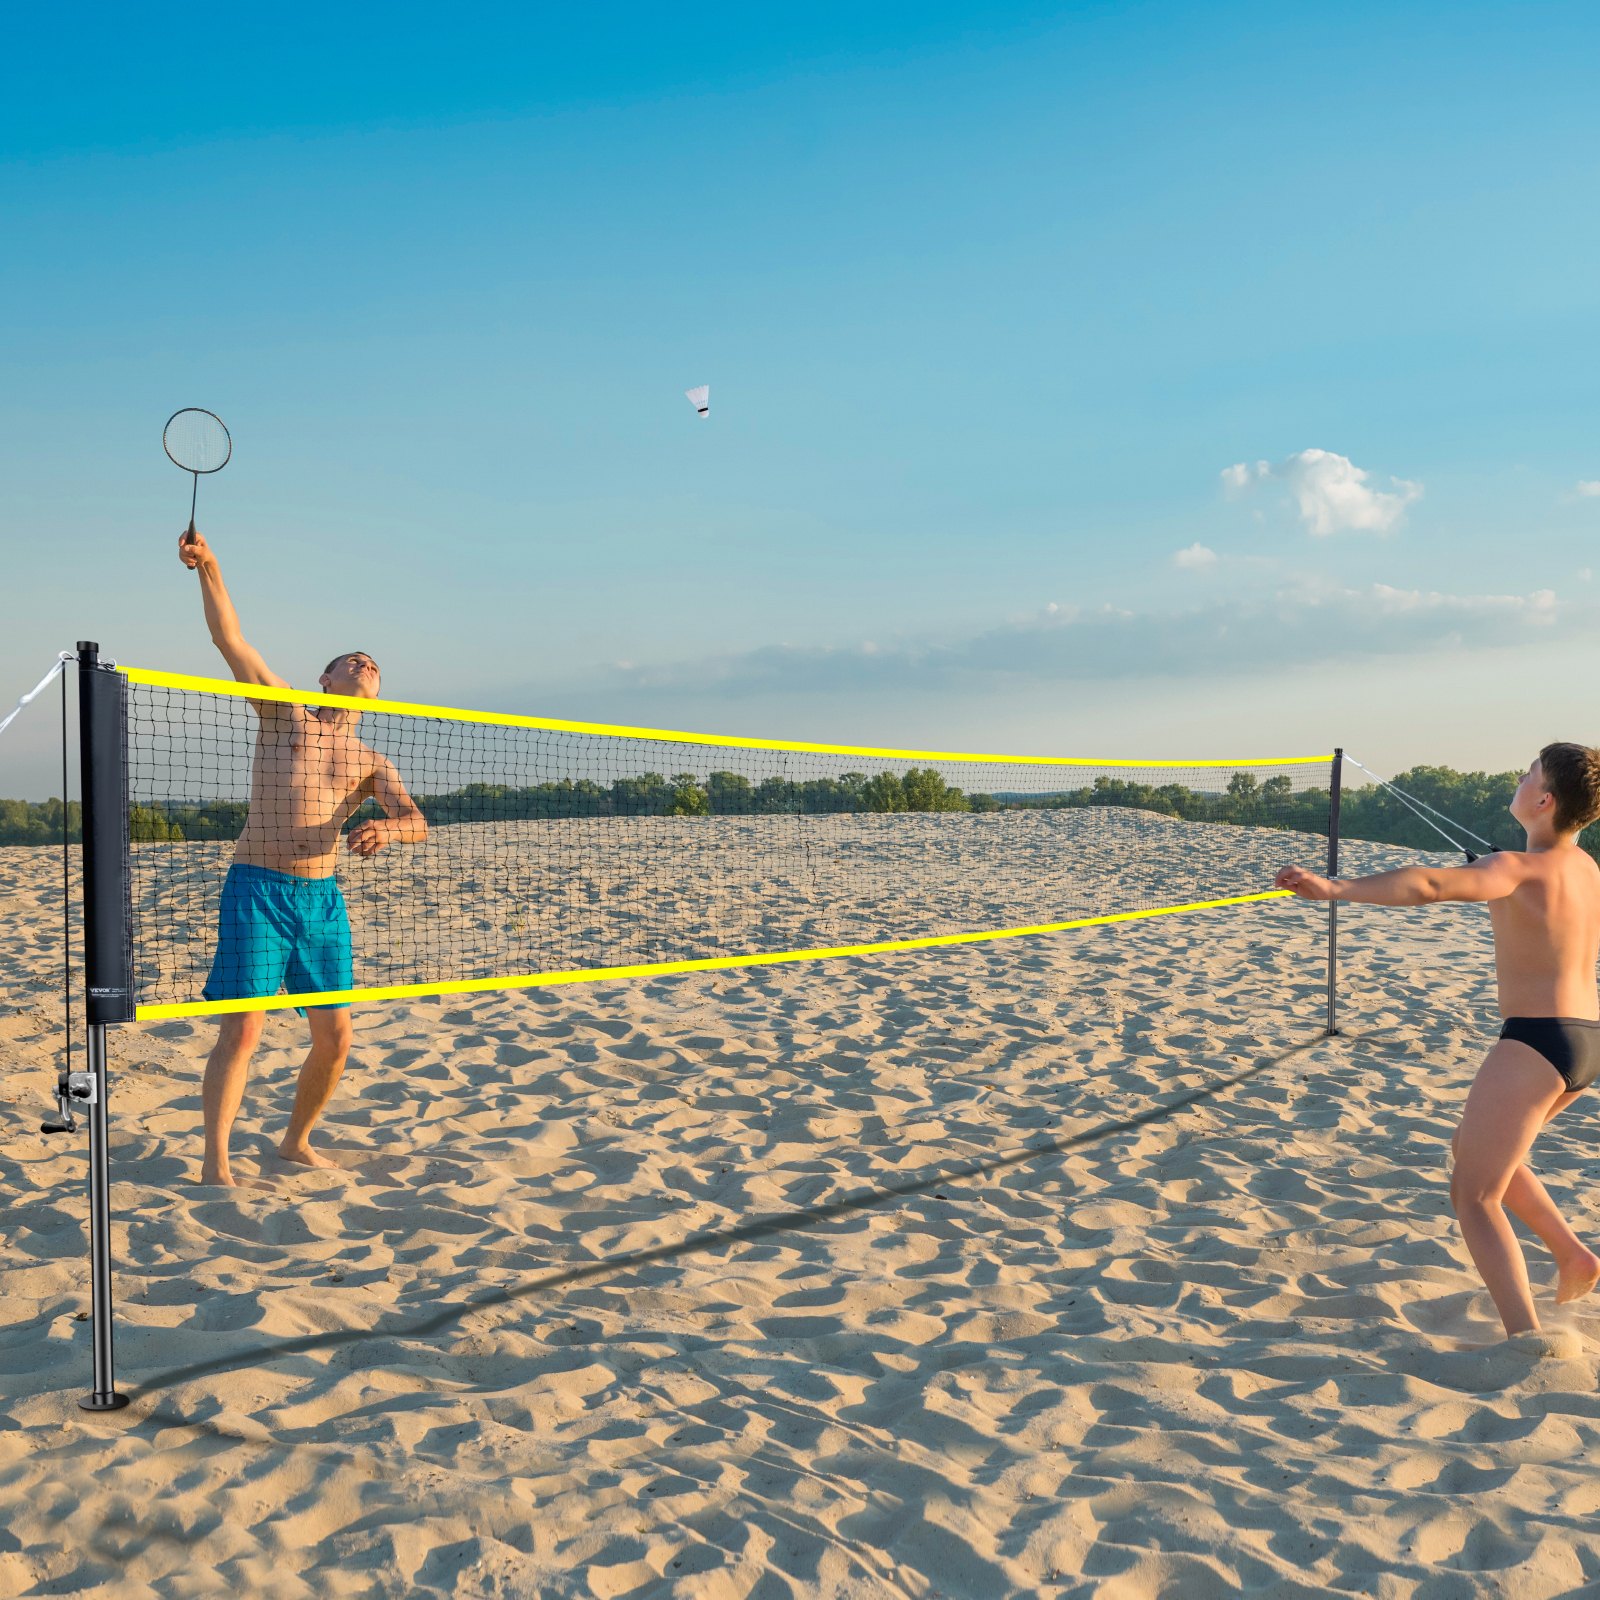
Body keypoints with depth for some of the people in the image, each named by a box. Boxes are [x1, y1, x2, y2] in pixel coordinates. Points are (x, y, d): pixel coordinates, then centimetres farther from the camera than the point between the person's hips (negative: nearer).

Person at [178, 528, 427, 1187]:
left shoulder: (370, 762, 14)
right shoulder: (285, 713, 10)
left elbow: (418, 822, -1)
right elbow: (231, 639, 0)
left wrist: (386, 827, -24)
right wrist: (209, 567, -10)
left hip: (322, 897, 4)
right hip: (257, 887, -4)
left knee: (335, 1038, 5)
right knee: (242, 1032, -9)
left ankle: (296, 1142, 25)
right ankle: (215, 1162, 1)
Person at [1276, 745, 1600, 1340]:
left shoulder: (1518, 867, -16)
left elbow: (1430, 884, -35)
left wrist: (1334, 887, -43)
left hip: (1535, 1041, -9)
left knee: (1473, 1194, -4)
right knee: (1474, 1147, 28)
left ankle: (1529, 1343, -13)